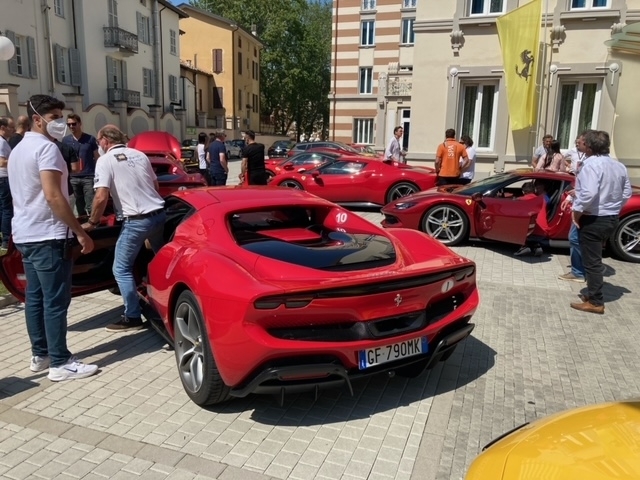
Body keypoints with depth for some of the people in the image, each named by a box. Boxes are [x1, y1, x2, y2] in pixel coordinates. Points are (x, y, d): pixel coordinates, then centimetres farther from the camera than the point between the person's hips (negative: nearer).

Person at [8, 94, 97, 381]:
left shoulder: (18, 149, 18)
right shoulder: (46, 147, -14)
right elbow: (53, 197, -23)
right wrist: (80, 232, -21)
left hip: (24, 234, 10)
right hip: (47, 235, -10)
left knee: (34, 296, 13)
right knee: (55, 300, -6)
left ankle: (40, 355, 22)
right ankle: (60, 363, -1)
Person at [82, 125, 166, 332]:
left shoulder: (105, 160, -4)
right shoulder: (140, 155, 13)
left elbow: (101, 197, -12)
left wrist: (92, 222, 2)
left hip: (136, 220, -6)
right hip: (159, 214, 7)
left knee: (121, 269, 5)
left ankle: (133, 317, 7)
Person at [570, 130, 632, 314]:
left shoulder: (591, 164, -18)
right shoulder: (619, 166, 9)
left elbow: (589, 193, -29)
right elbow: (627, 193, 14)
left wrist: (577, 211, -17)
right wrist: (614, 208, 19)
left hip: (593, 219, -9)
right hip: (612, 219, 9)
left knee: (592, 261, -2)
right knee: (594, 258, 20)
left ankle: (595, 302, 3)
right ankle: (593, 294, 28)